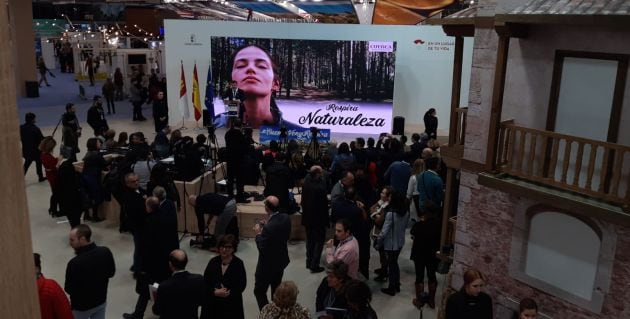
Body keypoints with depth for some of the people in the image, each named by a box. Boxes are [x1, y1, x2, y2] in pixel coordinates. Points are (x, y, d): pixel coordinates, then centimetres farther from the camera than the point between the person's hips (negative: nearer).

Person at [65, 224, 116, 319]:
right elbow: (111, 273, -1)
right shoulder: (105, 252, -17)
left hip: (81, 306, -4)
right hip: (101, 300, 4)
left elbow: (69, 290, -20)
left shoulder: (75, 263, -33)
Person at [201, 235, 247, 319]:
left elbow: (242, 285, -7)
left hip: (232, 305, -2)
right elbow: (205, 282, -1)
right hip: (212, 303, 2)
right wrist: (215, 292, -17)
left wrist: (229, 293, -19)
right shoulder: (213, 262, -1)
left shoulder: (238, 264, -8)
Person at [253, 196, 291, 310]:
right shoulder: (286, 218, -10)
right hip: (281, 261, 8)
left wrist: (258, 233, -10)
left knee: (259, 291, 10)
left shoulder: (269, 227, -33)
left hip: (268, 265, -8)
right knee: (276, 289, 26)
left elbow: (262, 248, -24)